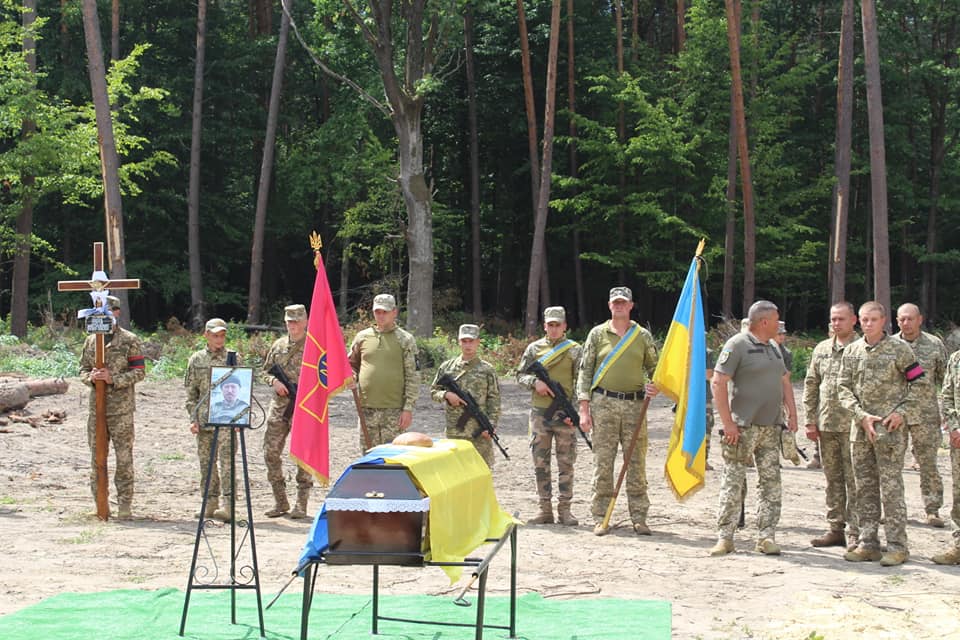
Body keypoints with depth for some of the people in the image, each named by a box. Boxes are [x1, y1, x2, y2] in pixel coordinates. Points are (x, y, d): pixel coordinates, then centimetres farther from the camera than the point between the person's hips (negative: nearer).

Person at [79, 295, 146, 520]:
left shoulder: (129, 341, -2)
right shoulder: (91, 341, 12)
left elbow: (139, 372, -5)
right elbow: (83, 369, 16)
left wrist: (113, 379, -17)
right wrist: (91, 378, -8)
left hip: (121, 408, -5)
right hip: (96, 407, 5)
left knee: (124, 457, -4)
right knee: (96, 457, 7)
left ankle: (124, 504, 1)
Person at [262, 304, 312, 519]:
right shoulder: (278, 345, 13)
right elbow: (266, 370, 19)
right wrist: (274, 381, -2)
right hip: (279, 405, 5)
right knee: (271, 453, 2)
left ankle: (301, 504, 4)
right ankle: (280, 501, 13)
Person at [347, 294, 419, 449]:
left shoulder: (405, 340, 1)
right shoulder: (362, 337, 10)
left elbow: (412, 377, -2)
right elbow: (352, 365, 24)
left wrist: (408, 408, -9)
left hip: (394, 410, -3)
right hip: (367, 408, 3)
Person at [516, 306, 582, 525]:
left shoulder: (574, 350, 4)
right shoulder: (534, 348, 9)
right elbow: (520, 375, 11)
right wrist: (535, 382, -11)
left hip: (564, 415, -2)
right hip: (539, 413, 2)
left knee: (566, 464, 0)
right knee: (540, 463, 4)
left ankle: (564, 509, 6)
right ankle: (545, 509, 11)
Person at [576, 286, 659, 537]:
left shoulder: (643, 336, 10)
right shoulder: (597, 334, 7)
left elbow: (654, 368, 18)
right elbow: (584, 371, 5)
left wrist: (654, 386, -6)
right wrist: (584, 409, -2)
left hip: (635, 405, 1)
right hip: (604, 404, -1)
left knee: (636, 463, 0)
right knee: (603, 462, -1)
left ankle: (639, 518, 5)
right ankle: (601, 518, 5)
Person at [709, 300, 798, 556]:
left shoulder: (774, 347, 15)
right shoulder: (737, 345, -9)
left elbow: (785, 381, 25)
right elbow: (718, 383, -13)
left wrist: (792, 413, 12)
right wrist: (727, 423, -17)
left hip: (770, 428, 7)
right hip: (743, 427, -7)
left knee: (771, 482, 4)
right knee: (733, 482, -5)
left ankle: (766, 537, 8)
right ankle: (724, 537, 0)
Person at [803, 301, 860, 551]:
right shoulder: (821, 349, 13)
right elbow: (810, 386, 15)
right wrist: (810, 420, 9)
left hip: (852, 425, -6)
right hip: (826, 425, 6)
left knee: (854, 480, -5)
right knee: (833, 479, 11)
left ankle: (854, 532, -2)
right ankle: (836, 528, 19)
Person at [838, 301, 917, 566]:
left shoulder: (899, 349, -2)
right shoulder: (851, 352, 9)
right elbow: (844, 389, 6)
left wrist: (901, 412, -11)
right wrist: (862, 416, -8)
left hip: (890, 428, -5)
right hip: (860, 429, 5)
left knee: (891, 487, -6)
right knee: (864, 488, 8)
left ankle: (897, 546, -3)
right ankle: (868, 543, 15)